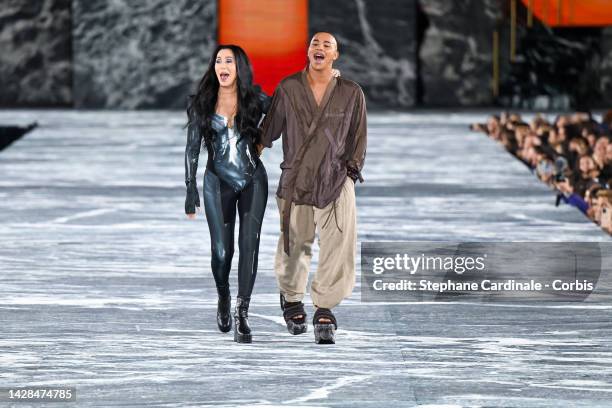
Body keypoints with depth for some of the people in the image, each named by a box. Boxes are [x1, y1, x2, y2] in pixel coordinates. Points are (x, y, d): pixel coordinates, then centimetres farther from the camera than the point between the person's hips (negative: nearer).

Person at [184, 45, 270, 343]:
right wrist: (190, 188, -5)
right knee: (222, 250, -1)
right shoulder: (201, 103, -2)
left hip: (252, 181, 0)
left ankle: (241, 314, -11)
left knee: (249, 243, -13)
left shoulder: (256, 100, -2)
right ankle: (223, 299, 31)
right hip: (218, 183, 0)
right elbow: (192, 147, -1)